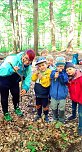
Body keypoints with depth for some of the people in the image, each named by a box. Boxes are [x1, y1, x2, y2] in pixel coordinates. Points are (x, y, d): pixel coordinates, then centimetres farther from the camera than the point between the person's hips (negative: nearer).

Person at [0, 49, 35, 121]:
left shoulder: (28, 67, -15)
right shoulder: (12, 60, -35)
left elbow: (28, 78, -16)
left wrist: (25, 88, -33)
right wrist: (12, 70, -58)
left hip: (14, 81, 5)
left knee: (16, 94, 12)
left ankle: (16, 108, 40)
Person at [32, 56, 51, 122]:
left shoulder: (49, 72, -18)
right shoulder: (38, 72, 3)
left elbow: (46, 84, -23)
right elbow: (33, 79, -4)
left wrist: (42, 78, -31)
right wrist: (36, 73, -16)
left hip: (44, 94, -5)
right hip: (37, 93, 6)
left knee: (45, 106, 10)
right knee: (38, 105, 20)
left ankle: (46, 116, 32)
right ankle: (39, 114, 41)